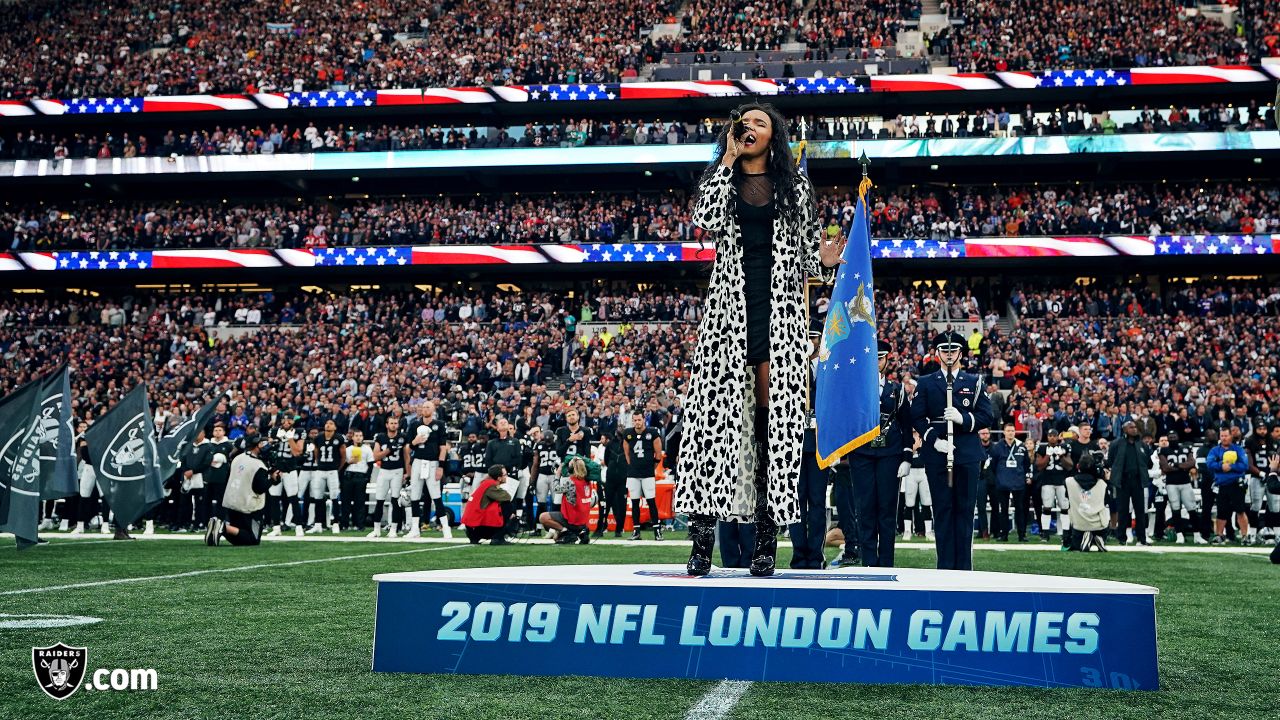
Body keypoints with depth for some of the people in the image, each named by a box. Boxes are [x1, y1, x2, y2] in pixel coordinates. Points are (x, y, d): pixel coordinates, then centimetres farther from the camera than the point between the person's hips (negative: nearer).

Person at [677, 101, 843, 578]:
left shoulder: (795, 186, 15)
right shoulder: (718, 178, 14)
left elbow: (806, 250, 17)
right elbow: (708, 222, -7)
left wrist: (823, 260, -6)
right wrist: (727, 161, -1)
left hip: (780, 307, 0)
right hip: (730, 302, 0)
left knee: (776, 413, -4)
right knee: (716, 408, -10)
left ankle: (767, 536, -1)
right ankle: (702, 537, -11)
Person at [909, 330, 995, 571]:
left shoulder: (975, 383, 11)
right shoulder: (925, 384, 11)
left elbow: (986, 416, 4)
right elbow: (917, 417, 4)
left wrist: (963, 418, -13)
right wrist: (934, 440, -11)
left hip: (967, 454, 0)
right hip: (936, 454, 0)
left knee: (965, 509, 1)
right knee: (942, 509, 1)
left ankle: (964, 566, 5)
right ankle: (945, 566, 5)